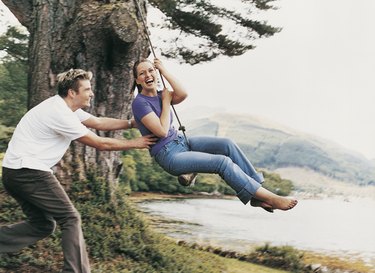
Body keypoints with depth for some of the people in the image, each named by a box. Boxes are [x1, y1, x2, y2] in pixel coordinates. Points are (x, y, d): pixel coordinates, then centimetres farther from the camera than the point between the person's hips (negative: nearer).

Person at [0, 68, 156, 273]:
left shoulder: (66, 108, 11)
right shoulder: (60, 114, -19)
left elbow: (99, 122, 18)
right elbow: (100, 144, -13)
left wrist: (132, 123, 13)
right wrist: (134, 143, -2)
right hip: (28, 172, -10)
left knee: (42, 224, 15)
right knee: (70, 219, -4)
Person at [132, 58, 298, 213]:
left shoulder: (160, 95, 11)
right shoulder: (140, 103, -13)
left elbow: (183, 94, -11)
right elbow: (162, 131, -21)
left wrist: (164, 72, -6)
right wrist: (166, 102, -9)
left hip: (182, 142, 8)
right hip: (169, 156, -8)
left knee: (227, 144, -13)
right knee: (223, 162, -22)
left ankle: (257, 196, -12)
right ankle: (268, 197, -18)